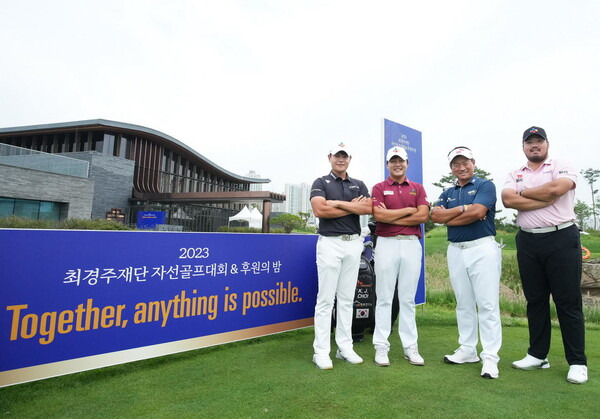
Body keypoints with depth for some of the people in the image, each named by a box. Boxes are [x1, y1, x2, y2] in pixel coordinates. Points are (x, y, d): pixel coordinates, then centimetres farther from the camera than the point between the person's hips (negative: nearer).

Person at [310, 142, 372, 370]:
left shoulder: (358, 185, 14)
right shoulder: (321, 183, 3)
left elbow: (368, 208, -4)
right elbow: (320, 210, -15)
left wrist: (337, 203, -11)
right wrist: (353, 207, -7)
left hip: (353, 243, 4)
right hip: (330, 243, -4)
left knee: (347, 298, 10)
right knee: (326, 298, -2)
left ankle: (345, 347, 20)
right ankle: (321, 351, 6)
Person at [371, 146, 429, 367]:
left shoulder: (418, 188, 13)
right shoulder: (379, 188, 6)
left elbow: (423, 216, -3)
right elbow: (379, 215, -10)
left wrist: (392, 217, -7)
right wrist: (408, 210, -4)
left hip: (412, 244, 2)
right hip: (386, 244, -2)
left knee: (408, 299, 9)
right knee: (384, 298, 3)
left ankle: (410, 347, 19)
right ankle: (381, 347, 11)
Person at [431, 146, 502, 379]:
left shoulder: (485, 186, 1)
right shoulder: (448, 193, 16)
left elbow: (478, 212, -16)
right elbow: (435, 216, -2)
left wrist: (448, 217, -5)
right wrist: (465, 208, -10)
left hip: (483, 248, -5)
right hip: (455, 250, 5)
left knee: (488, 304, -3)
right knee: (464, 304, 12)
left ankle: (490, 357, 4)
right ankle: (468, 350, 22)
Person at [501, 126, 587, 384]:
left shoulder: (563, 167, 4)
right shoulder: (514, 176, 12)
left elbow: (555, 188, -18)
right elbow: (508, 200, -7)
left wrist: (523, 192, -4)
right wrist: (546, 199, -11)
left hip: (562, 239, -3)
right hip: (528, 242, 3)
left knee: (568, 302, 1)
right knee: (535, 301, 10)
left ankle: (577, 362, 12)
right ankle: (537, 355, 21)